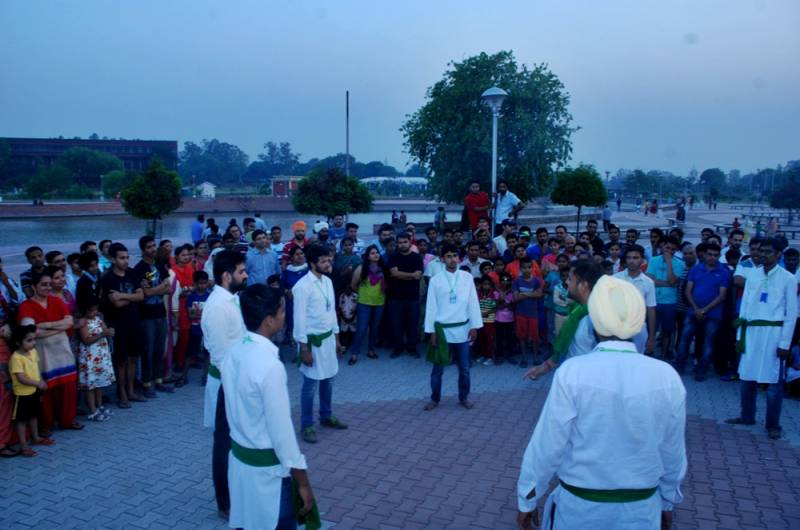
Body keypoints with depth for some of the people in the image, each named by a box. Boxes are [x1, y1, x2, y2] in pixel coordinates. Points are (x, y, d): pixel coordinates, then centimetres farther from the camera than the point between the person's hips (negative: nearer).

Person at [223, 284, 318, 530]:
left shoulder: (233, 354, -1)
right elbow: (281, 432, -22)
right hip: (268, 469, -8)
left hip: (239, 459, 8)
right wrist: (303, 483, -13)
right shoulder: (270, 366, -26)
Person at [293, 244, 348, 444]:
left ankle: (326, 416, 35)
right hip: (313, 340, -7)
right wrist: (304, 349, -17)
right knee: (311, 384, 2)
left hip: (328, 338, 7)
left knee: (328, 380, 18)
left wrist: (337, 339, 15)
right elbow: (299, 319, -17)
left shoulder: (328, 281, 5)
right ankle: (306, 425, 16)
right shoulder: (303, 286, -18)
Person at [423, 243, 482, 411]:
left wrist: (474, 326, 0)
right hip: (443, 329, -1)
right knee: (438, 368, 8)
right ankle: (435, 398, 23)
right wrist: (431, 331, -2)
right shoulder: (435, 280, -3)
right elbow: (431, 306, -1)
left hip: (463, 329, 1)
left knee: (464, 367, 11)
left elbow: (473, 303, 2)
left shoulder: (467, 277, 0)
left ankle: (464, 397, 28)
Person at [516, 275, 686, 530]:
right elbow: (673, 453, 0)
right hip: (642, 509, 2)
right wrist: (668, 502, 17)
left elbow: (546, 447, -15)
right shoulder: (668, 377, -12)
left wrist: (527, 500, 1)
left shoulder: (572, 373, -21)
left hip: (579, 508, -2)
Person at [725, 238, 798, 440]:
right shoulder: (753, 275, 7)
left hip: (773, 332, -4)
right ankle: (747, 416, 27)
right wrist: (740, 335, 9)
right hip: (752, 331, 4)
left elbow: (791, 314, -4)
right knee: (747, 377, 12)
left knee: (773, 382, 1)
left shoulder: (788, 279, -4)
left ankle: (773, 425, 13)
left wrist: (785, 343, -7)